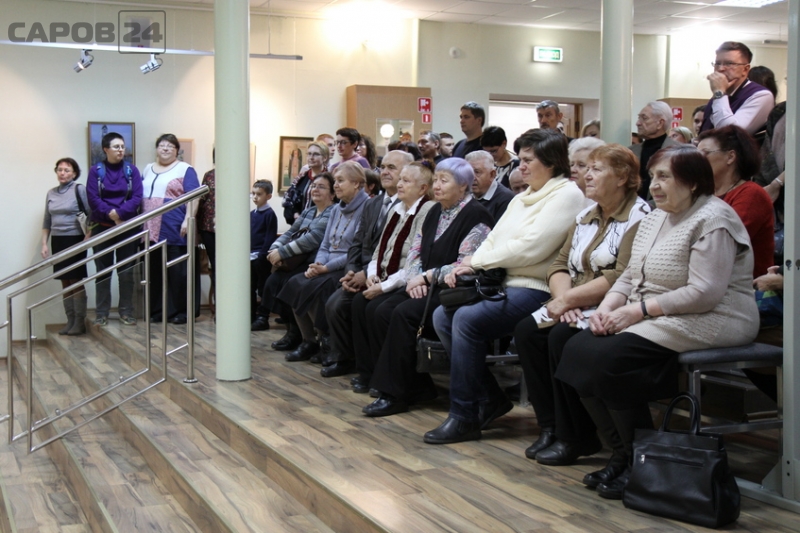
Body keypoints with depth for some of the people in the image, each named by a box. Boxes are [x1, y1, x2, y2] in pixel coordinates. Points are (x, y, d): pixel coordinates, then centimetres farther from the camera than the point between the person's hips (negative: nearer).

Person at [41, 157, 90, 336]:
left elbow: (91, 214, -7)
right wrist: (44, 244, 9)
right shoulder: (51, 194, 11)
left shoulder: (79, 190, -5)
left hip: (75, 240, -5)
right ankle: (70, 321, 11)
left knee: (76, 282, -4)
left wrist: (88, 237, -14)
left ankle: (80, 322, 1)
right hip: (57, 241, 5)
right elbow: (47, 222, 15)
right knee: (65, 283, 6)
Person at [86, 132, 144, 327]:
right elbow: (93, 198, -7)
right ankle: (101, 314, 10)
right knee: (103, 271, 5)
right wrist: (109, 213, -18)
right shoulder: (96, 170, 0)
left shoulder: (131, 170, 2)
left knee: (126, 271, 4)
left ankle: (126, 312, 12)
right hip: (102, 228, -1)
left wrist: (119, 213, -17)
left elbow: (137, 197, -6)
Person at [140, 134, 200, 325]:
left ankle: (182, 311, 2)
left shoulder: (184, 169, 2)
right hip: (152, 230, 5)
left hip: (175, 230, -5)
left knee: (178, 271, -4)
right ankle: (157, 310, 14)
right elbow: (139, 197, 24)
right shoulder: (148, 170, 20)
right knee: (154, 271, 7)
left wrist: (188, 220, -16)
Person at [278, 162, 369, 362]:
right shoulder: (337, 209, 17)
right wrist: (317, 265, -4)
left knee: (312, 288, -25)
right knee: (294, 284, -10)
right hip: (328, 269, 8)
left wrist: (327, 267, -18)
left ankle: (328, 340, -6)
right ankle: (308, 341, -1)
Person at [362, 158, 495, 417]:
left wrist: (428, 277, -15)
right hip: (428, 287, 9)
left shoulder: (476, 216, -9)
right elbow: (415, 252, 14)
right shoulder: (435, 212, 17)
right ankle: (419, 386, -4)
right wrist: (414, 279, -6)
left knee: (404, 313, -28)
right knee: (383, 312, -13)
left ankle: (395, 394, -18)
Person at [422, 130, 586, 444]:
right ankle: (490, 398, 4)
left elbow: (531, 247, -18)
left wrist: (478, 261, -11)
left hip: (535, 289, -9)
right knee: (442, 316, -7)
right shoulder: (522, 198, 21)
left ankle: (464, 416, -16)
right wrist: (468, 266, -4)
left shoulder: (567, 195, -8)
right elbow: (494, 240, 16)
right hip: (503, 283, 10)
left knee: (467, 319, -27)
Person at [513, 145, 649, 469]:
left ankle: (576, 438, -13)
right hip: (576, 310, 8)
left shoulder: (639, 218, -10)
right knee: (527, 331, -12)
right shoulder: (586, 217, 17)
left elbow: (622, 279, -21)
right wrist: (564, 298, -11)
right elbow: (560, 265, 11)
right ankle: (551, 427, -6)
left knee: (562, 337, -28)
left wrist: (569, 298, -18)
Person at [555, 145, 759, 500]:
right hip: (652, 320, 9)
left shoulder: (712, 220, -13)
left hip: (708, 322, -9)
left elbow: (704, 293, -22)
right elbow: (630, 276, 15)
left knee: (609, 358, -26)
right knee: (578, 349, -10)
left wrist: (639, 310, -21)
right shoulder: (655, 218, 15)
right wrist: (606, 308, -5)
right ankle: (621, 449, -2)